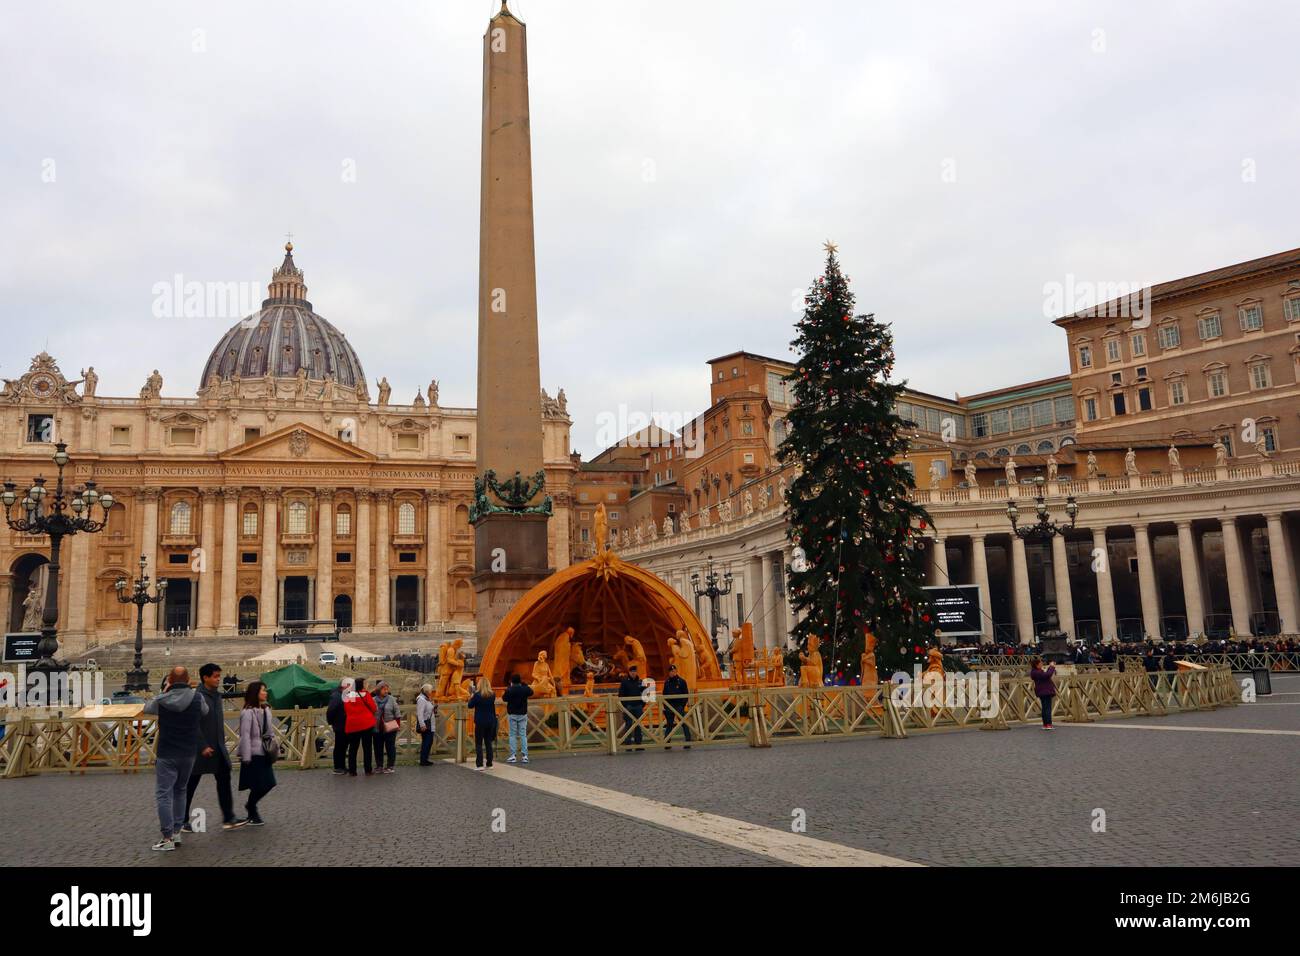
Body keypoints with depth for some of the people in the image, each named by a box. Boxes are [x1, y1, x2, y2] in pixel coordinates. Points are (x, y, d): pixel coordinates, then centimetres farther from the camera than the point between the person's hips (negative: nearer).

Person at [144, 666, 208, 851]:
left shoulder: (161, 701, -10)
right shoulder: (197, 698, -7)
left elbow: (146, 708, 11)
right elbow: (205, 711, 13)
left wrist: (164, 692, 16)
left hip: (166, 755, -3)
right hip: (189, 754, 3)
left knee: (163, 794, 0)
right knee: (180, 791, 19)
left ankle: (168, 838, -5)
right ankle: (176, 832, 21)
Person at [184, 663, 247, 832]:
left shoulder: (216, 695, 10)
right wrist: (203, 746, -21)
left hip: (218, 748, 8)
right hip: (201, 748, -8)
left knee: (224, 780, 2)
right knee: (190, 785, 5)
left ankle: (228, 818, 3)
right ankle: (183, 821, 18)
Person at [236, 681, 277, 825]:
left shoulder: (266, 710, 10)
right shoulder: (248, 712, -14)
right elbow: (245, 735, -16)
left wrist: (272, 751, 11)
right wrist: (246, 758, -17)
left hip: (264, 754, 7)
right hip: (253, 754, -7)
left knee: (268, 784, 6)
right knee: (257, 785, 0)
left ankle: (250, 805, 30)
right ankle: (252, 816, 18)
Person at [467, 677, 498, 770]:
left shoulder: (477, 695, -14)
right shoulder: (492, 695, 1)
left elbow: (470, 706, -5)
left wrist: (471, 697, 10)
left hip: (480, 722, -5)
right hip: (490, 721, 5)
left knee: (479, 743, 2)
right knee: (488, 743, 12)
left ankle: (479, 765, -3)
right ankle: (489, 764, 13)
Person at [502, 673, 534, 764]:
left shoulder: (509, 690, -12)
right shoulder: (524, 689, -4)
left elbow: (504, 698, 2)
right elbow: (531, 692, 15)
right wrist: (524, 685, 17)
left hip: (512, 715, -2)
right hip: (523, 714, 2)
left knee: (513, 735, 5)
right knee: (523, 734, 5)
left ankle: (513, 755, 3)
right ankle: (525, 755, 2)